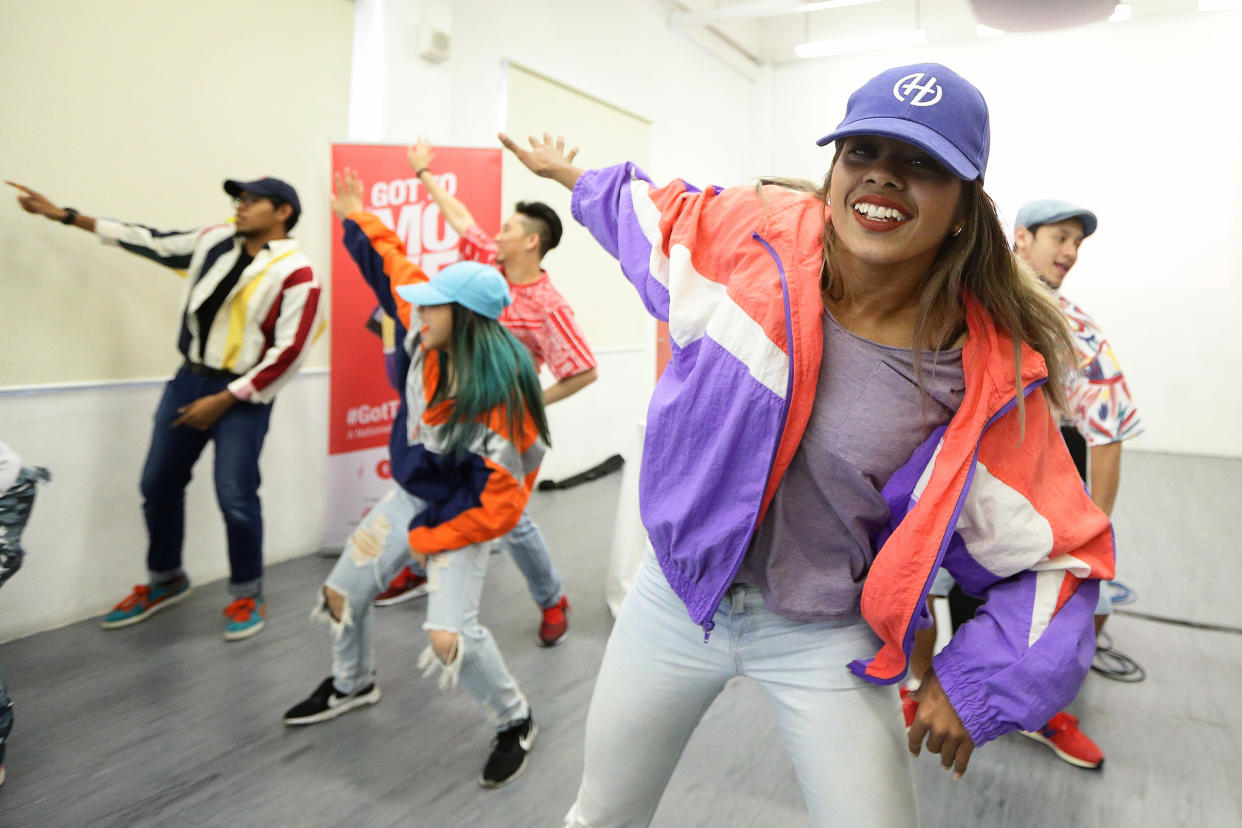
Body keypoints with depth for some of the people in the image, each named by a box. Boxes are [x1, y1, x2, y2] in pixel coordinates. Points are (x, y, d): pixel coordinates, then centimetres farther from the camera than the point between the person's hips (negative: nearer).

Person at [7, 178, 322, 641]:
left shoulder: (296, 274, -14)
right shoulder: (216, 241, 7)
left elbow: (289, 352, -17)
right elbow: (151, 241, 17)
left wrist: (224, 400, -15)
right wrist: (64, 216, 19)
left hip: (244, 394, -7)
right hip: (189, 378, 7)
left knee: (235, 498, -8)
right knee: (159, 484, 13)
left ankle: (247, 597, 15)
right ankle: (164, 582, 34)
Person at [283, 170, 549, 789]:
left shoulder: (501, 392, -32)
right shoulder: (428, 337, -14)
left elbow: (504, 496, -27)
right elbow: (393, 270, 7)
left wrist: (430, 537, -19)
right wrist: (357, 221, 13)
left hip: (460, 518, -7)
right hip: (408, 494, 8)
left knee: (450, 635, -20)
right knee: (342, 592, 17)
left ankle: (515, 724, 10)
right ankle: (353, 684, 48)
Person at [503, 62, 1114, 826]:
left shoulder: (996, 379, -17)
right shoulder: (754, 230, -15)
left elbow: (1062, 554, -5)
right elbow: (650, 210, 8)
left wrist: (974, 683, -9)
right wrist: (569, 173, 24)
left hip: (827, 640, -1)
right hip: (676, 597, 2)